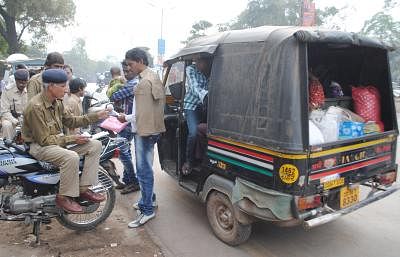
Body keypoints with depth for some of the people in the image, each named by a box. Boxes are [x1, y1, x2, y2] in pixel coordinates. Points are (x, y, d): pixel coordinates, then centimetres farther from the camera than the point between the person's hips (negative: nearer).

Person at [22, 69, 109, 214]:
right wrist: (71, 139, -21)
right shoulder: (35, 107, -23)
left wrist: (96, 116, 5)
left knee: (95, 145, -5)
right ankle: (63, 197, -15)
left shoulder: (57, 102, 4)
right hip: (39, 146, -9)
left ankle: (83, 189, -4)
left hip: (58, 140, 9)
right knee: (71, 157, -37)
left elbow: (70, 121, 12)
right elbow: (44, 140, -22)